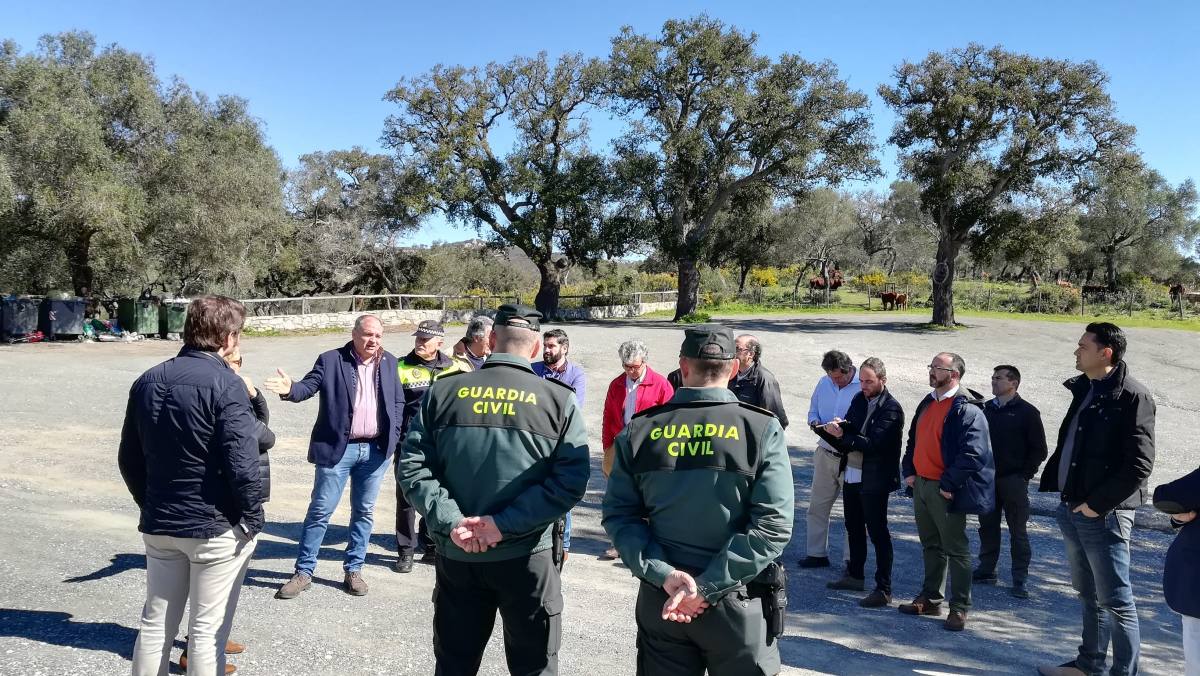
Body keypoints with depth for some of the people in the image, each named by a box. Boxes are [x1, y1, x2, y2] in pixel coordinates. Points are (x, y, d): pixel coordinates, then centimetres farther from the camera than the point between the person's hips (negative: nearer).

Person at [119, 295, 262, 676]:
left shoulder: (147, 381, 6)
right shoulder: (225, 384, -17)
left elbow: (129, 458, 11)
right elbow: (242, 463, -23)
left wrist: (150, 504, 19)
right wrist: (252, 517, -10)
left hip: (158, 525, 7)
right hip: (216, 527, -7)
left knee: (155, 623, 17)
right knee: (207, 630, 4)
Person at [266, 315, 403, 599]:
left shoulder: (389, 362, 7)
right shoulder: (330, 360, -3)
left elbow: (398, 401, 12)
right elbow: (309, 386, -12)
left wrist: (394, 435, 4)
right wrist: (290, 389, -34)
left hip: (376, 449, 3)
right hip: (338, 448, -3)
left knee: (364, 512, 11)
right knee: (320, 511, 2)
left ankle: (353, 570, 24)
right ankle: (304, 572, 14)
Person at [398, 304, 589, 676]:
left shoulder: (443, 391, 1)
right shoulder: (559, 399, -5)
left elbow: (413, 466, -4)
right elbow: (571, 480, -13)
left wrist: (450, 522, -9)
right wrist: (507, 525, -14)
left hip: (456, 556, 3)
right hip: (525, 558, -2)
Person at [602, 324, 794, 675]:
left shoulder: (639, 430, -2)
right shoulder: (762, 429, -9)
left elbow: (618, 515, -6)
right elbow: (773, 526, -16)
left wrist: (665, 576, -12)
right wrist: (707, 587, -16)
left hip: (659, 600, 2)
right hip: (736, 604, -2)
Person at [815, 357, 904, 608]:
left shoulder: (891, 409, -16)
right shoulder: (859, 400, 8)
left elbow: (872, 443, -25)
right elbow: (848, 433, 6)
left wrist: (843, 436, -25)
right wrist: (836, 429, -16)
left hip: (874, 481, -8)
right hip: (851, 475, 8)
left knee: (878, 533, -1)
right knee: (854, 528, 19)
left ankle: (884, 590, 7)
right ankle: (855, 575, 35)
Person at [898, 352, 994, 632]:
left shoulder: (966, 409, -15)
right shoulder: (927, 403, 12)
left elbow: (972, 454, -22)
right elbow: (913, 440, 20)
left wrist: (948, 485, -21)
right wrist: (909, 471, 9)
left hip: (946, 491, -8)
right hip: (921, 485, 8)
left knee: (956, 550, 2)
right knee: (931, 545, 18)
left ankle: (959, 608, 11)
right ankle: (930, 599, 29)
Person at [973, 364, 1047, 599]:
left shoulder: (1027, 412, -3)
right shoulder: (986, 409, 10)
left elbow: (1039, 450, -2)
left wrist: (1025, 474, -8)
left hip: (1013, 481, -5)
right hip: (987, 479, 5)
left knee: (1017, 531, 0)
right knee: (987, 527, 11)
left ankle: (1019, 580, 6)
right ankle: (986, 570, 21)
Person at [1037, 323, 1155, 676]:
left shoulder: (1132, 396, -14)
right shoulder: (1085, 390, 11)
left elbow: (1139, 465, -18)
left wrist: (1098, 503, -16)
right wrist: (1053, 484, 10)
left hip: (1104, 515, -9)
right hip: (1072, 509, 9)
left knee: (1115, 600, 1)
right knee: (1089, 594, 20)